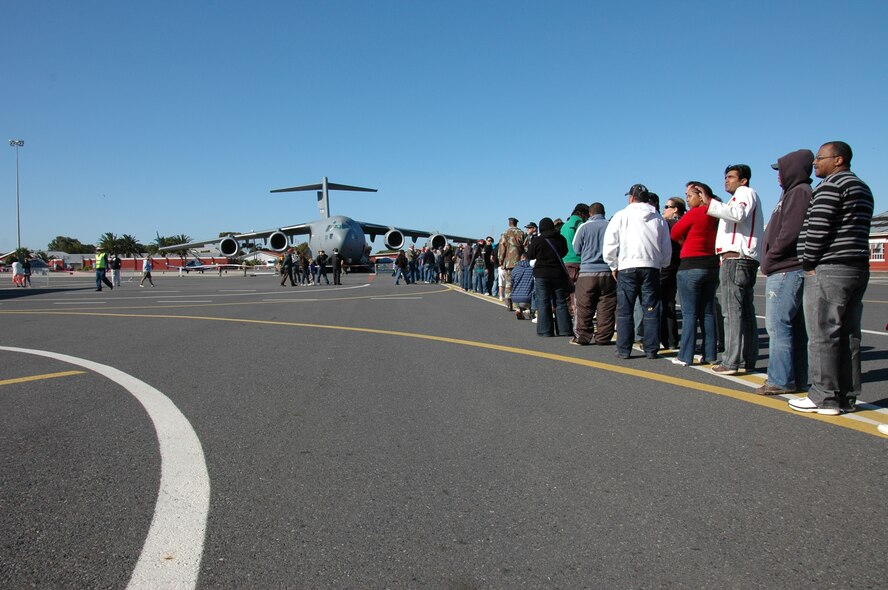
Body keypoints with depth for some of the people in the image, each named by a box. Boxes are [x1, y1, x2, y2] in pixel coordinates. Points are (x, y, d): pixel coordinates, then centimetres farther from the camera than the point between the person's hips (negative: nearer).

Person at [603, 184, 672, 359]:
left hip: (627, 267, -2)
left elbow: (609, 244, -2)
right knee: (651, 310, 6)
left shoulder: (621, 215, 1)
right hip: (651, 268, 2)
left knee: (625, 311, 4)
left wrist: (614, 266, 8)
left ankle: (624, 349, 6)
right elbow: (667, 249, 11)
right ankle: (651, 349, 8)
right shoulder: (659, 218, 9)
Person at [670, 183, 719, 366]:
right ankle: (710, 355, 13)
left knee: (689, 313, -3)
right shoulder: (715, 216, 8)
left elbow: (674, 234, -3)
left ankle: (685, 356, 0)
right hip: (712, 265, 7)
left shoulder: (694, 213, -11)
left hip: (691, 266, -7)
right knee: (708, 312, 10)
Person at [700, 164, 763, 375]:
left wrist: (709, 203, -24)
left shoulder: (746, 192, 0)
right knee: (746, 312, 11)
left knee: (732, 311, -13)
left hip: (735, 258, -10)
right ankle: (749, 360, 16)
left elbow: (737, 214, -21)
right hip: (747, 260, 10)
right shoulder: (742, 196, 30)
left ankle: (731, 362, -15)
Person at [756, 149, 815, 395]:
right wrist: (770, 262, 13)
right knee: (794, 327, 12)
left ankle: (780, 381, -6)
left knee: (778, 325, -9)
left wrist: (769, 259, -11)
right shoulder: (793, 193, 21)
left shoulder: (799, 192, -10)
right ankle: (797, 378, 19)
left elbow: (789, 233, -20)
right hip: (786, 271, 10)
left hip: (786, 271, -10)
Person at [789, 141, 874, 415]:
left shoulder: (831, 185, -9)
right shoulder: (862, 188, 20)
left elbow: (818, 228, -17)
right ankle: (847, 397, 14)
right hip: (857, 269, 9)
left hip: (828, 270, -9)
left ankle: (824, 398, -3)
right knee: (848, 336, 10)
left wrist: (809, 263, -7)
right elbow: (853, 231, 17)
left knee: (822, 336, -5)